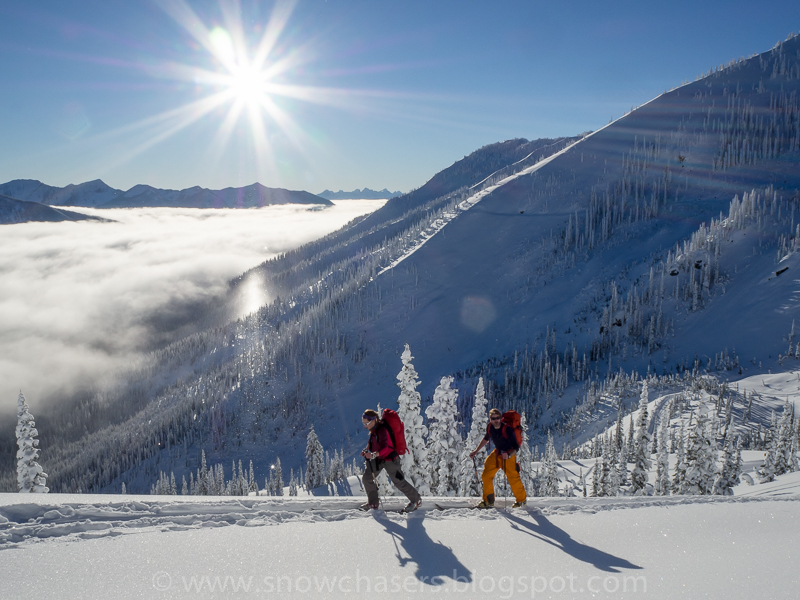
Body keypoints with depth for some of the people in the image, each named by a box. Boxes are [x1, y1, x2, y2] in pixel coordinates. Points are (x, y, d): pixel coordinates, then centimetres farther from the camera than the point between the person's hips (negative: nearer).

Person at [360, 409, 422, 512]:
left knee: (399, 481, 2)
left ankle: (416, 499, 22)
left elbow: (385, 447, -36)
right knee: (367, 478, 9)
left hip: (389, 459, -9)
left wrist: (373, 455, -47)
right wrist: (366, 450, -2)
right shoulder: (373, 429, 0)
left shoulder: (382, 430, -29)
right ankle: (373, 502, 27)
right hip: (378, 458, 9)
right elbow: (372, 442, 15)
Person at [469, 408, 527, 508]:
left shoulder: (507, 429, -26)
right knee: (486, 476, 0)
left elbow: (516, 447, -23)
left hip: (509, 454, -6)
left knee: (513, 478, -11)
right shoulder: (490, 427, -9)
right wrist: (476, 451, 15)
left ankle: (522, 500, 14)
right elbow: (486, 439, 13)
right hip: (497, 453, 6)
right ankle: (488, 501, 14)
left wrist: (509, 455, -39)